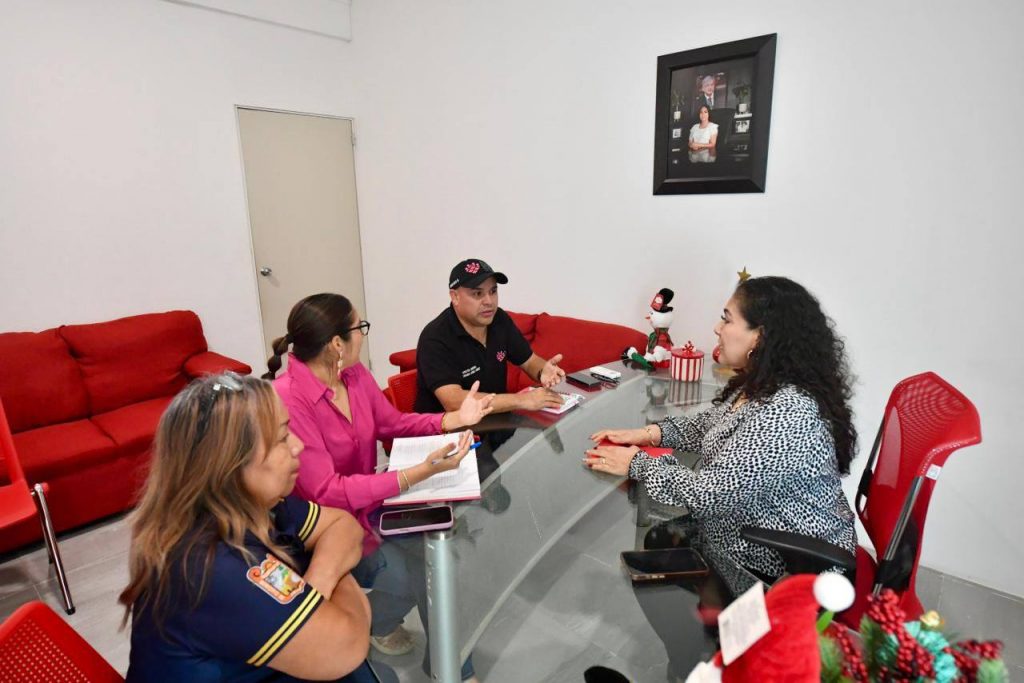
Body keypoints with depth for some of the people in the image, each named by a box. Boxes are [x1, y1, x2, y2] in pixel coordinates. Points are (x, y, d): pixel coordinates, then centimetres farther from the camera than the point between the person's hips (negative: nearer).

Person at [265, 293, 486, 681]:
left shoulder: (354, 374, -6)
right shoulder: (286, 401, -30)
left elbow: (392, 423, 7)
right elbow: (326, 493, -31)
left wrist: (455, 419, -9)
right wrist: (419, 473, -38)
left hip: (367, 502, 7)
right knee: (408, 575, -16)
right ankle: (372, 625, 20)